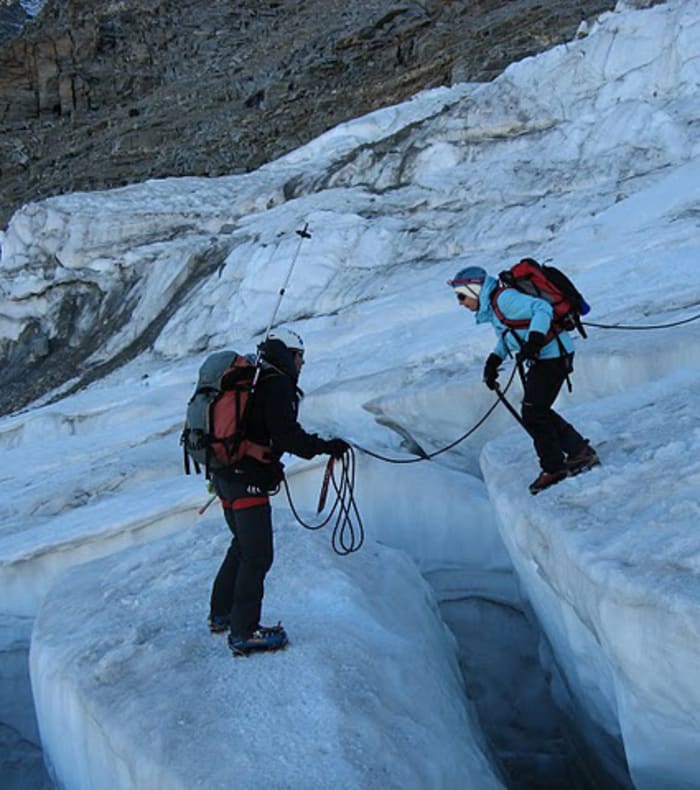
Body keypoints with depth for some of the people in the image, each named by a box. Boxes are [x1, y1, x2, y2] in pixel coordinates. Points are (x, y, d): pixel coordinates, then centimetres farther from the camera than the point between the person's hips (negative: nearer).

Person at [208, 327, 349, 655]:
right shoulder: (277, 384, -12)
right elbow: (286, 435, -21)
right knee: (257, 555, -8)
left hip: (226, 476, 10)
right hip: (249, 479, -10)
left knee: (243, 544, 24)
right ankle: (243, 632, -7)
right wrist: (325, 446, -16)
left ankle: (221, 613, 34)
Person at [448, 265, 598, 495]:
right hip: (541, 358, 10)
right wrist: (493, 362, 19)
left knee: (533, 413, -7)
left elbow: (543, 308, -26)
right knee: (538, 411, 15)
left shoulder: (504, 299, -18)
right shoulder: (493, 306, 13)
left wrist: (533, 342, -35)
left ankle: (554, 468, 5)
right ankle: (581, 451, 23)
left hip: (553, 354, -10)